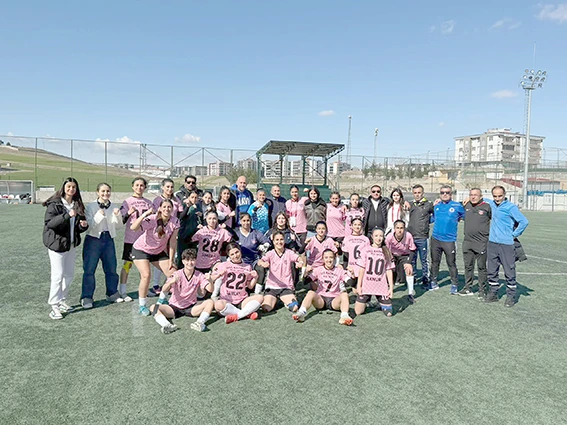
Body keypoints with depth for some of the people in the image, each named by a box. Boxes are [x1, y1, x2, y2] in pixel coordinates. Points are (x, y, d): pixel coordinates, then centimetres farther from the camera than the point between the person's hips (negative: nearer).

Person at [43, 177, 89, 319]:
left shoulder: (77, 205, 10)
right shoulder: (54, 204, -9)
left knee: (69, 275, 13)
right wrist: (67, 215, -32)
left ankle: (61, 301, 28)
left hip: (72, 244, 7)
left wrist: (83, 225, -8)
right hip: (57, 244, -6)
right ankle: (54, 306, 5)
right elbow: (49, 222, -21)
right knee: (58, 276, -5)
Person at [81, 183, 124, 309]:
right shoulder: (91, 206, -3)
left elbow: (118, 226, 6)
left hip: (108, 239, 4)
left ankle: (112, 294, 24)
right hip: (93, 239, -4)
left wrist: (118, 215, -10)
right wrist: (99, 216, -22)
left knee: (111, 268, 9)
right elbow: (88, 225, -10)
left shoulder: (113, 207, 7)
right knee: (89, 269, -4)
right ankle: (86, 297, 5)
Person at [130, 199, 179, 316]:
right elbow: (133, 227, -42)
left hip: (159, 251, 5)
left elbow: (172, 241, -6)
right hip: (141, 250, -5)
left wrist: (171, 260, -6)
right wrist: (145, 214, -52)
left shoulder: (175, 222, -13)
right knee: (146, 275, -21)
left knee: (173, 274, -2)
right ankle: (142, 306, -2)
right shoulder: (152, 219, -28)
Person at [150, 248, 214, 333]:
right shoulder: (177, 274, -8)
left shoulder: (199, 275, -2)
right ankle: (166, 325, -50)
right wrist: (171, 282, -42)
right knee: (154, 307, -25)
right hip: (174, 307, -1)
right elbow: (164, 290, -21)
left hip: (191, 307, 1)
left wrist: (210, 280, -24)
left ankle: (200, 322, -44)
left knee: (210, 302, -22)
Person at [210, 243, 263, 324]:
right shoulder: (224, 265, 5)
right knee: (218, 305, -37)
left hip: (242, 301, 2)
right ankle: (247, 313, -23)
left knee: (260, 297, -24)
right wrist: (219, 274, -13)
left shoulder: (247, 267, 12)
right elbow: (211, 279, 4)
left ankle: (235, 316, -27)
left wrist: (255, 278, -1)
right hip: (227, 300, -2)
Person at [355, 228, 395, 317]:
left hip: (382, 286, 1)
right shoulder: (366, 250, 2)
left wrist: (391, 287, -2)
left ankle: (382, 303, 29)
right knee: (358, 312, -3)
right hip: (366, 285, -1)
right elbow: (362, 269, 1)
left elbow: (389, 271, 4)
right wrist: (359, 285, -2)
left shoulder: (386, 252, 5)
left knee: (388, 313, -2)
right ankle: (364, 302, 28)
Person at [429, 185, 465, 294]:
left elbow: (465, 216, 10)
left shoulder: (457, 206, -2)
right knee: (434, 262, 13)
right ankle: (433, 282, 25)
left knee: (451, 264, 0)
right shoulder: (436, 206, 10)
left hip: (449, 240, -4)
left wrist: (455, 220, 4)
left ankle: (454, 285, 12)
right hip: (435, 239, 4)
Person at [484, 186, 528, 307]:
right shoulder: (492, 204, 9)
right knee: (491, 271, 11)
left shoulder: (511, 207, -9)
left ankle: (511, 296, 10)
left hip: (506, 244, -6)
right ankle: (492, 293, 23)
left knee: (509, 272, 0)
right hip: (492, 243, 6)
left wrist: (514, 235, -7)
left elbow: (524, 222, -14)